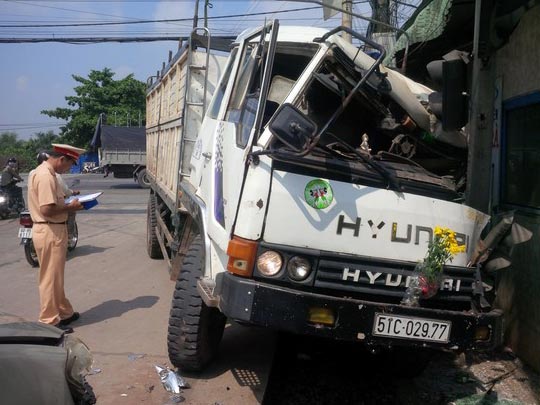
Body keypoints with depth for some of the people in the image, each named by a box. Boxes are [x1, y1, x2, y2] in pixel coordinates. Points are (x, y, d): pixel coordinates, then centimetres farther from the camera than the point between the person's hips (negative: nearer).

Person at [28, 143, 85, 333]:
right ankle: (49, 321, 11)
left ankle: (64, 312, 31)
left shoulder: (43, 172, 12)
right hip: (50, 232, -11)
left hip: (52, 230, 11)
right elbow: (47, 209, -27)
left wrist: (67, 204, 7)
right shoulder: (46, 176, -21)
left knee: (56, 276, 19)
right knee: (51, 278, 0)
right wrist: (70, 207, -14)